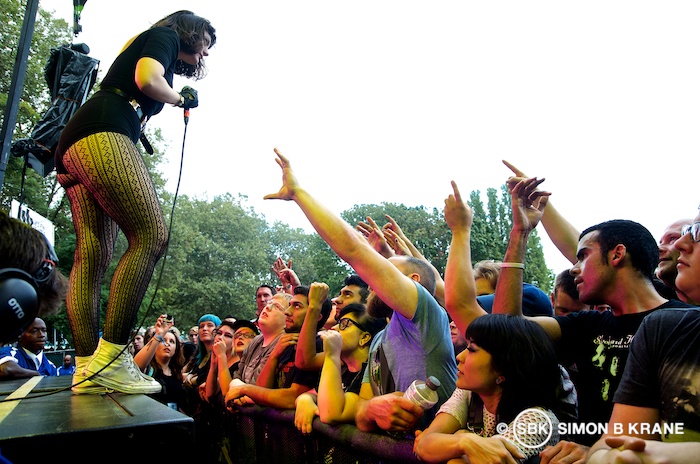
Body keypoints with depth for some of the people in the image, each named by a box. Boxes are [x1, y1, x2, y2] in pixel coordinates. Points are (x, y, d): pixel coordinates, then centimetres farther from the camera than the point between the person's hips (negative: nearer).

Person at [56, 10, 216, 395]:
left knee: (92, 255, -2)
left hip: (72, 147, 10)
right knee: (152, 235, -18)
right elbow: (147, 79, -7)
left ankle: (86, 369, -5)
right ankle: (110, 359, -22)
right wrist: (181, 98, 8)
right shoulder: (164, 35, 11)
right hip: (102, 137, -10)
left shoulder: (144, 46, 36)